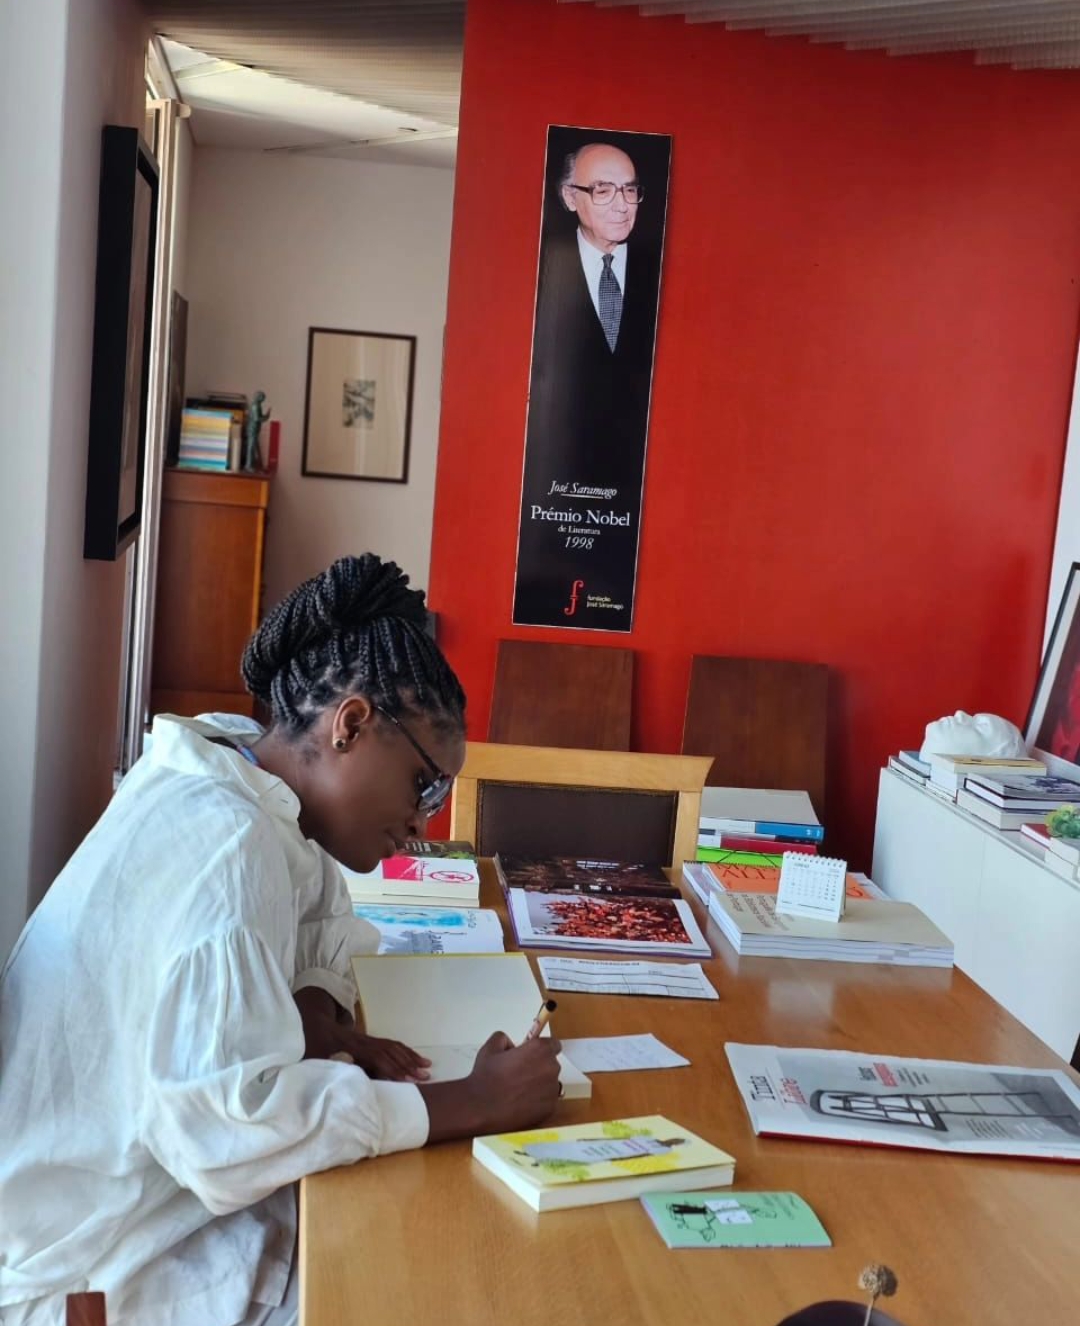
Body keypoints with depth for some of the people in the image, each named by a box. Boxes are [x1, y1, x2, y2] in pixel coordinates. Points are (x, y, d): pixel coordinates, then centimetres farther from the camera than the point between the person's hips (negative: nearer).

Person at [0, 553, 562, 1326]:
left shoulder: (241, 776, 1)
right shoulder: (222, 842, -27)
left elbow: (323, 928, 14)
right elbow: (230, 1120, -35)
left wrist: (315, 1021, -7)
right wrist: (474, 1105, -27)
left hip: (169, 1193, 8)